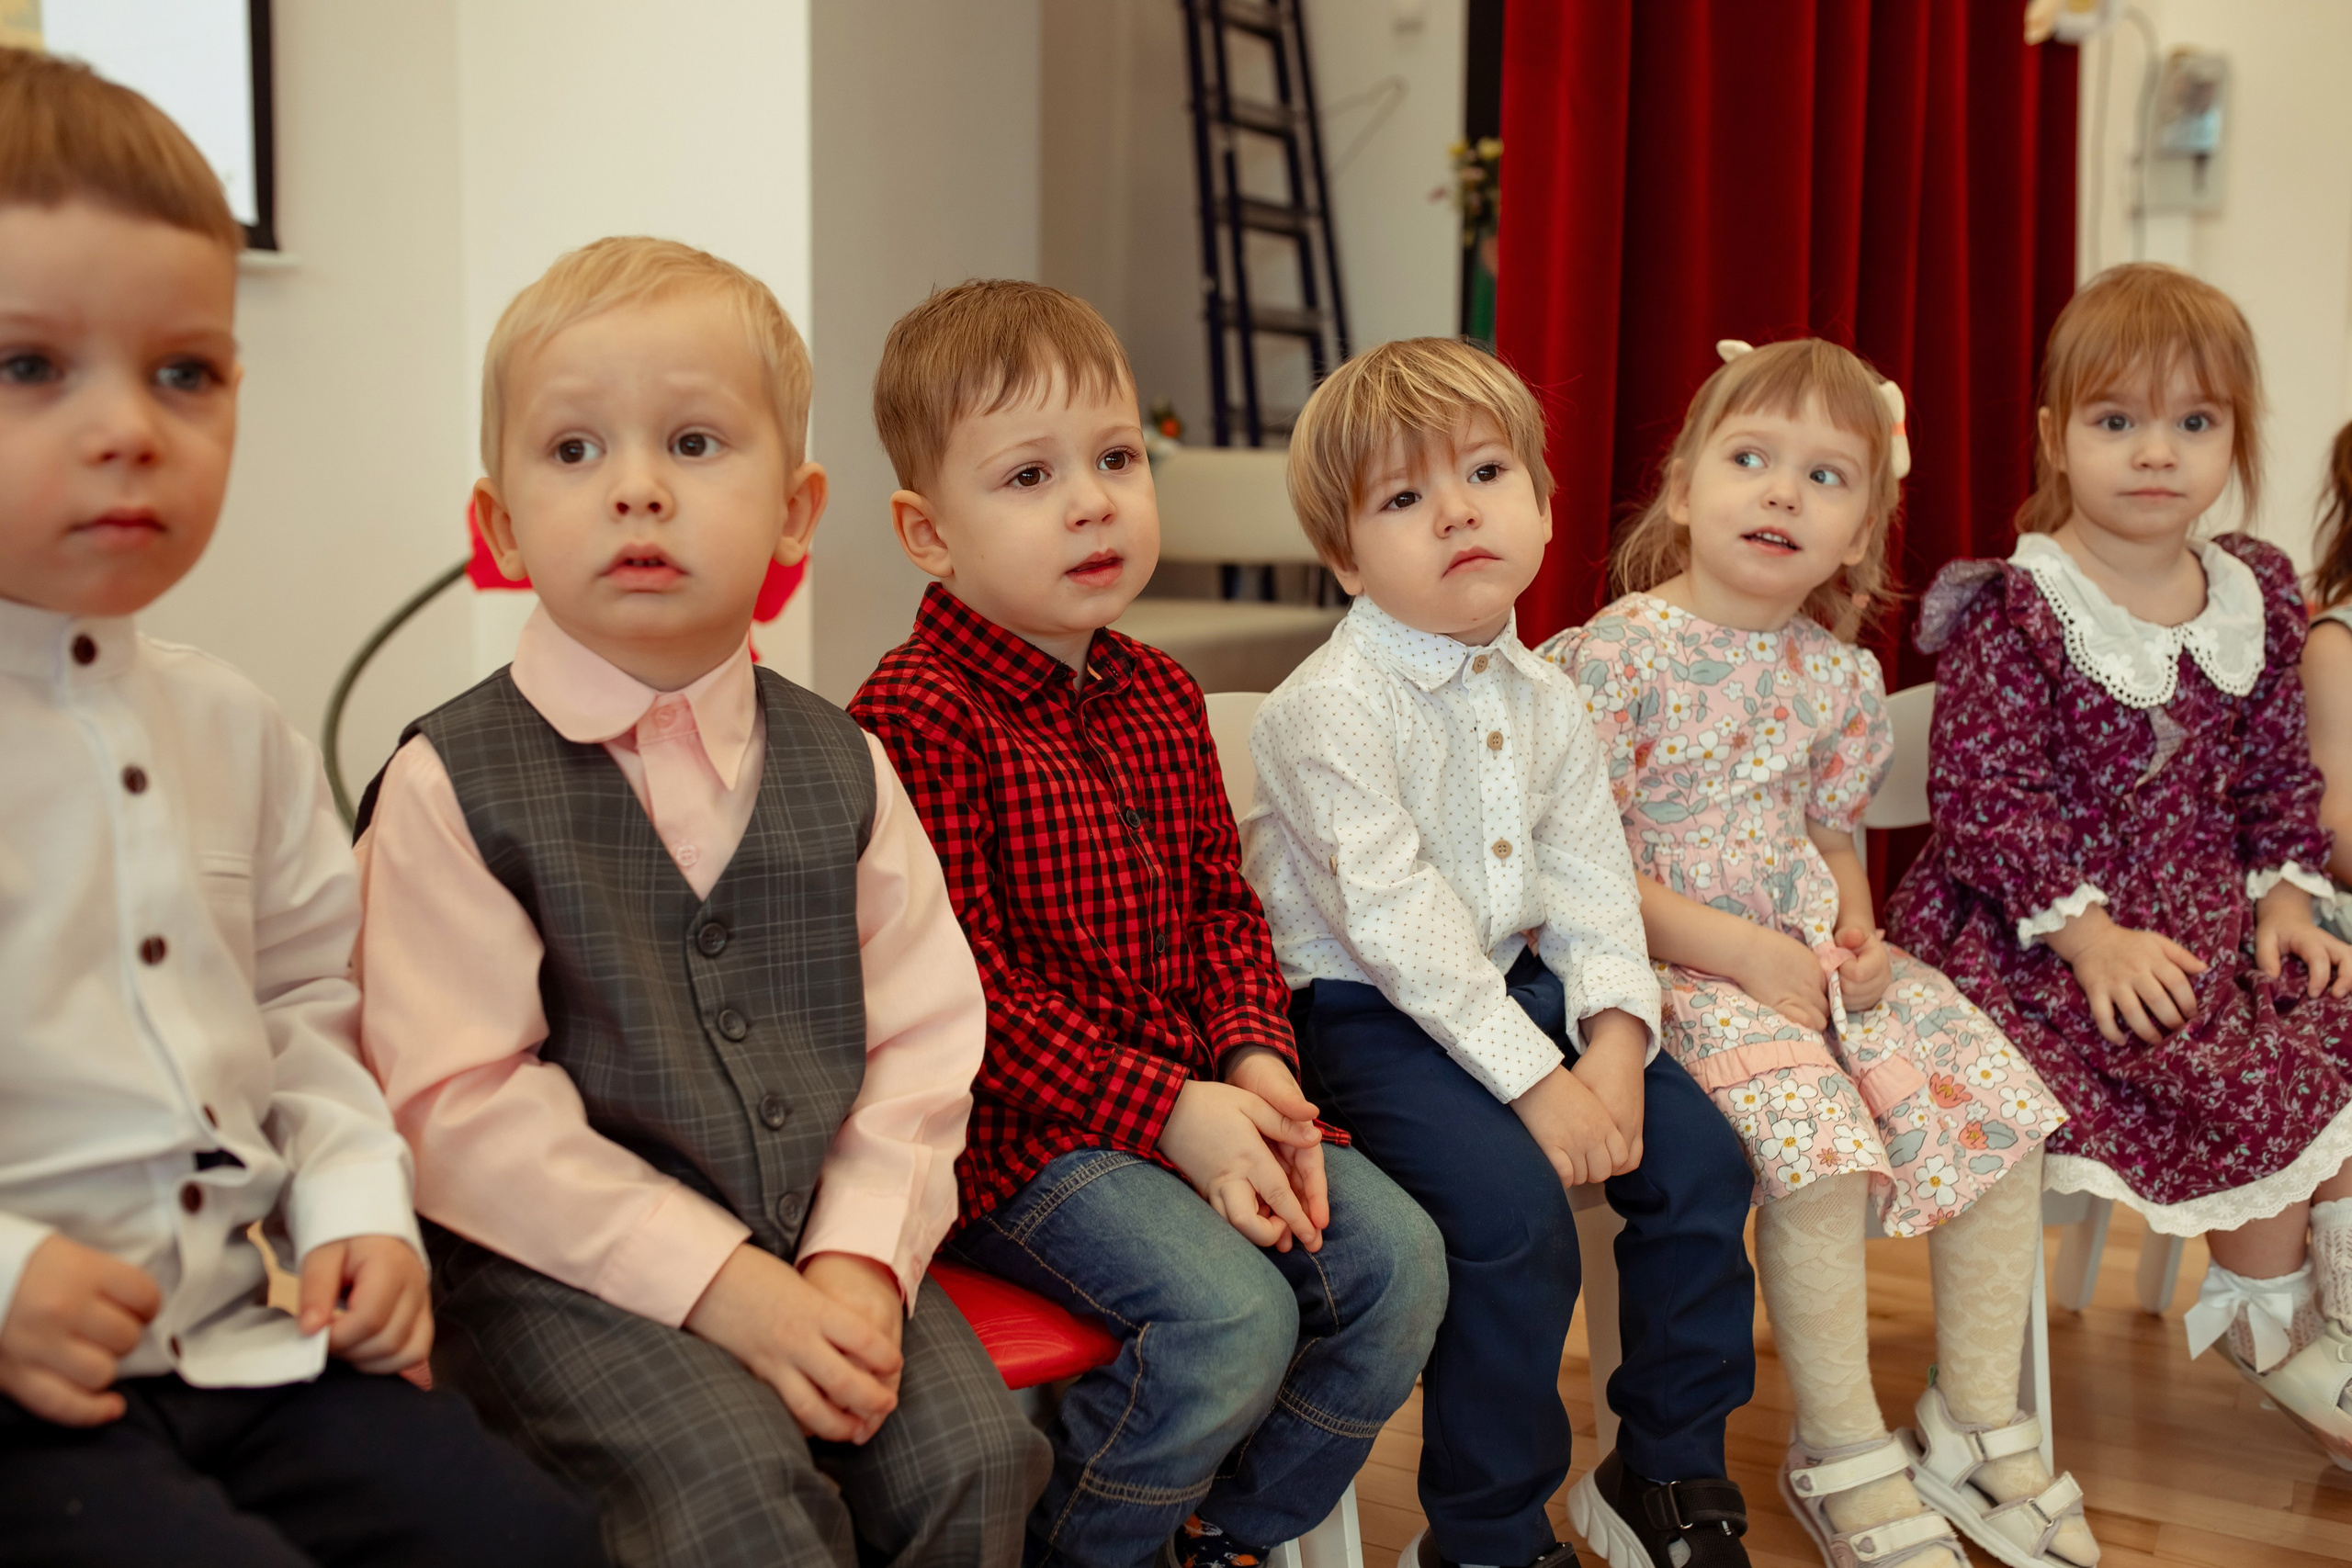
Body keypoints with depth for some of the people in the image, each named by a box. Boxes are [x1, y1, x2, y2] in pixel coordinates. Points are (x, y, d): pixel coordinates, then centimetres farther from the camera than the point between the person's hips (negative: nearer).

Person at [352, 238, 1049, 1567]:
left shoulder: (843, 771, 6)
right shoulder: (454, 783, -7)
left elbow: (923, 1043, 5)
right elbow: (469, 1107, -12)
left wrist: (859, 1258, -11)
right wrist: (720, 1286, -17)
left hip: (821, 1252, 4)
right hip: (568, 1269, -3)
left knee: (973, 1450, -16)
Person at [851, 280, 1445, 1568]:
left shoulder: (1160, 696, 11)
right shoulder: (915, 714, -14)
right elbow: (958, 992, -18)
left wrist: (1253, 1057, -4)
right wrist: (1166, 1110, -21)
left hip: (1195, 1094, 8)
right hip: (1013, 1127, -8)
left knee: (1396, 1260, -4)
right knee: (1231, 1314, -26)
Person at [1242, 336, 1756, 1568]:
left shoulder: (1544, 699, 7)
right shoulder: (1327, 709, -16)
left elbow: (1594, 884, 3)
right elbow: (1399, 922, -22)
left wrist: (1614, 1042, -14)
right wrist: (1533, 1078, -23)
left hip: (1518, 983, 7)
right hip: (1367, 1011, -7)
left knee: (1699, 1154, -4)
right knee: (1514, 1210, -25)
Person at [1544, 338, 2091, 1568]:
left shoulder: (1841, 676, 9)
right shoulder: (1619, 654, -11)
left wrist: (1859, 938, -2)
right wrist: (1742, 952, -18)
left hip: (1817, 955, 7)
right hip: (1675, 963, -7)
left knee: (2002, 1103, -6)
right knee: (1817, 1142, -28)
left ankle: (1977, 1423, 10)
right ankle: (1842, 1457, -7)